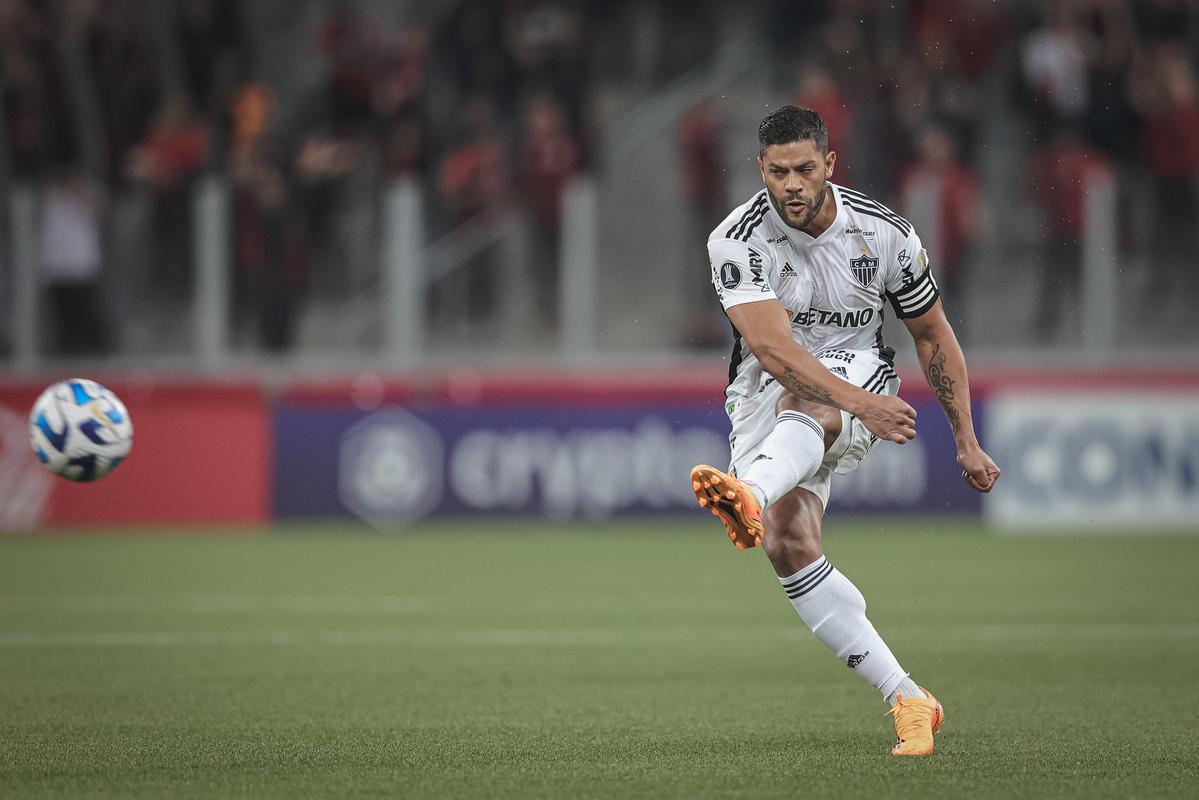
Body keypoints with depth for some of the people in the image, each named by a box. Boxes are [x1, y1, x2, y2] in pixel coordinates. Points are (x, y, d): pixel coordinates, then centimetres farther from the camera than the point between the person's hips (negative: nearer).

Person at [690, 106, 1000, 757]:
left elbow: (933, 334, 7)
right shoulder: (738, 240, -15)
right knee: (789, 544, -23)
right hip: (764, 397, 0)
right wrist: (860, 403, -41)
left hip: (859, 371, 0)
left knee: (803, 403, -37)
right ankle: (906, 699, -22)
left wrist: (966, 442, 8)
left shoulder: (883, 233, -7)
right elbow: (769, 344, -29)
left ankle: (750, 495, -72)